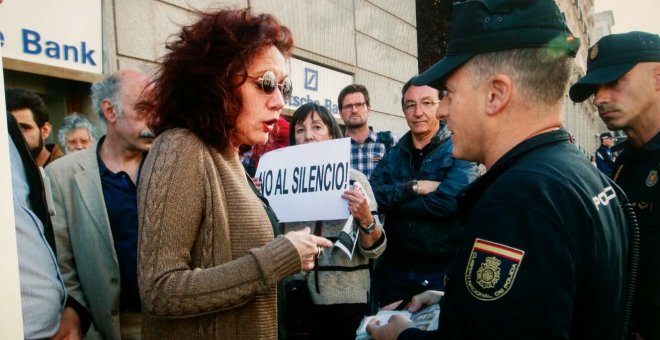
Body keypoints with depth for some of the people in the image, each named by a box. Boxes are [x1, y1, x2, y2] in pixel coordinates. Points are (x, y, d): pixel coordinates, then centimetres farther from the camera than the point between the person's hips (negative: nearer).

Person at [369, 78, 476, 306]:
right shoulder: (393, 155, 7)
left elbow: (448, 201, -23)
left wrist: (392, 200, -12)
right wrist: (413, 188, -21)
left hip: (444, 270, -4)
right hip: (394, 268, 5)